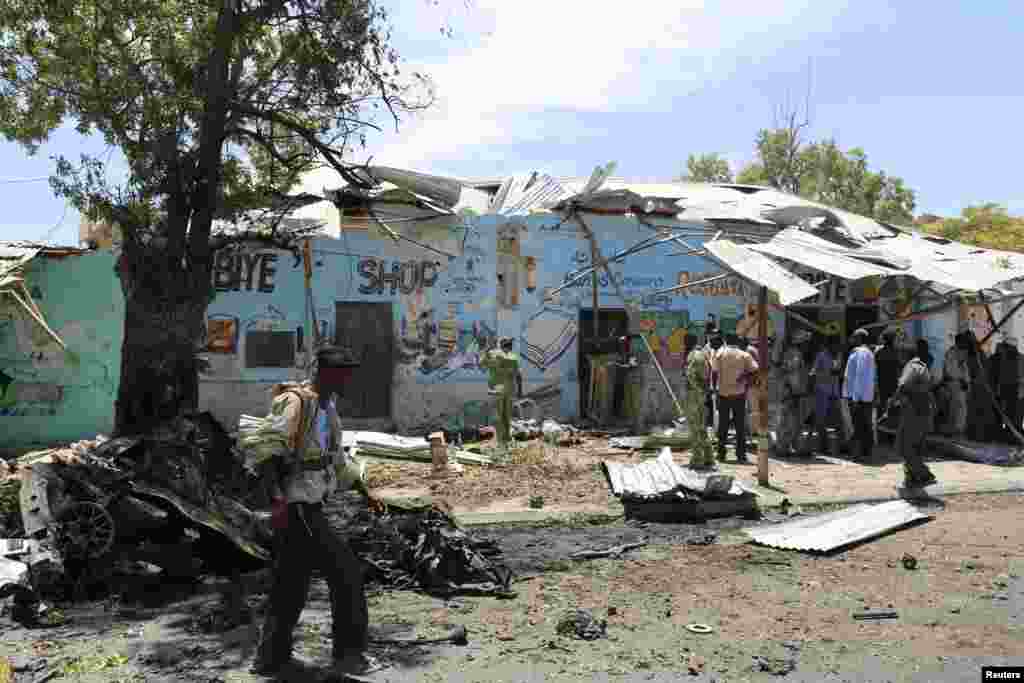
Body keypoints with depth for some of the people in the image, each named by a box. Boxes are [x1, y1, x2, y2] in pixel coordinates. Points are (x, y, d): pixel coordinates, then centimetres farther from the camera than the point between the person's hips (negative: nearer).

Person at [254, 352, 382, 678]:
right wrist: (277, 501, -31)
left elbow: (335, 458, 23)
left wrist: (365, 492, 24)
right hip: (295, 506, -9)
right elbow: (273, 453, -23)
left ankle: (271, 658, 27)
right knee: (346, 571, -4)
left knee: (292, 583, 15)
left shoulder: (328, 404, 14)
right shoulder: (295, 402, -14)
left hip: (308, 505, 9)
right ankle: (348, 653, 8)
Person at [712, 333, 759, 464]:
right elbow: (755, 370, -9)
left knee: (723, 425, 9)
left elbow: (714, 372, -8)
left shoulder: (720, 353, -2)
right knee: (740, 425, 7)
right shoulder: (744, 355, 1)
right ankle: (741, 454, 8)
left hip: (723, 394, 0)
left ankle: (721, 454, 11)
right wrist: (745, 377, 1)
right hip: (739, 394, 0)